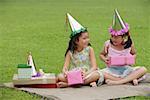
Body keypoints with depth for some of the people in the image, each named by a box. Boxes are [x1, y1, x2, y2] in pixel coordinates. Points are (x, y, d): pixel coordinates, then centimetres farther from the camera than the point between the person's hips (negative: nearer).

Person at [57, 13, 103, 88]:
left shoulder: (89, 49, 0)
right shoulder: (70, 53, 1)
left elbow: (94, 67, -7)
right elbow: (65, 68, -5)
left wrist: (87, 73, -27)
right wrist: (65, 72, -30)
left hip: (87, 75, 0)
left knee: (97, 74, -32)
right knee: (60, 77, -26)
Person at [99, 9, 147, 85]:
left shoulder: (129, 44, -5)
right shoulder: (108, 44, -7)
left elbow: (134, 54, 14)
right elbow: (101, 54, 9)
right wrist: (105, 59, -13)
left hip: (126, 70, 1)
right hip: (112, 70, -1)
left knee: (143, 70, -25)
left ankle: (118, 82, -28)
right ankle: (131, 78, -26)